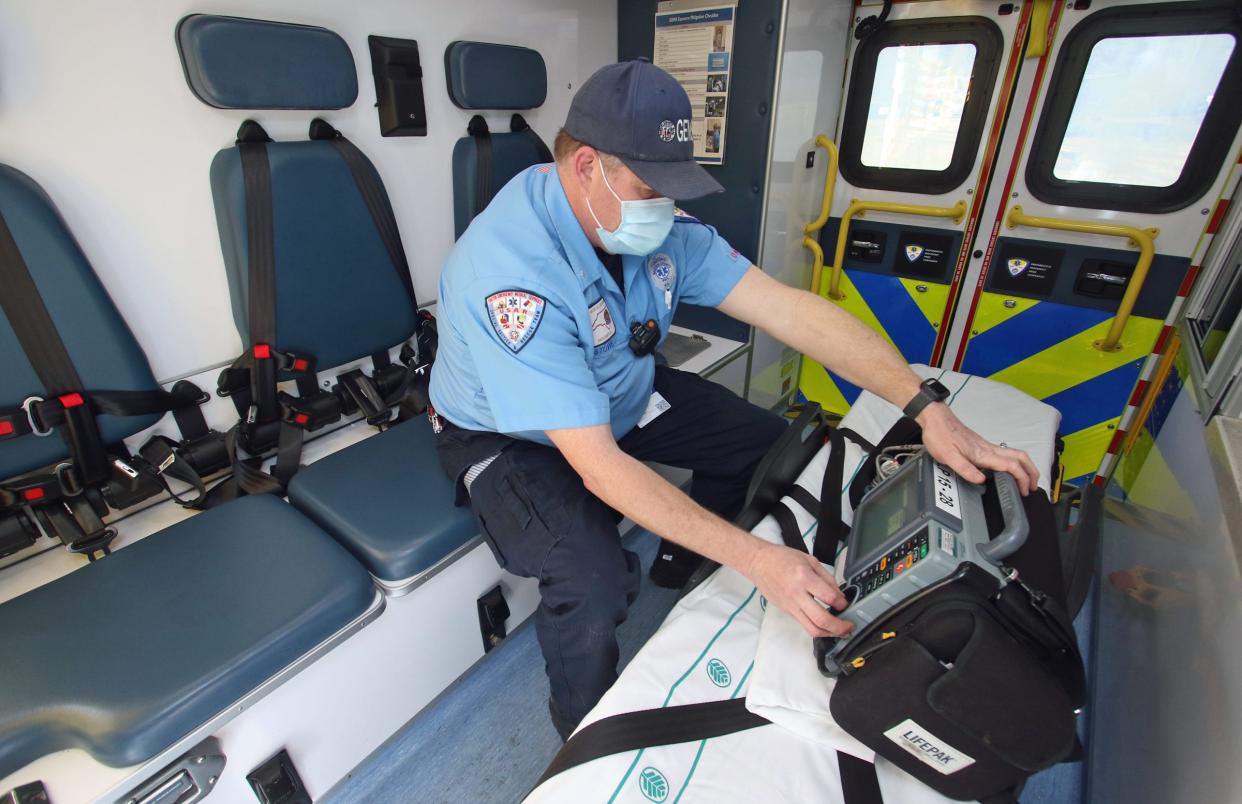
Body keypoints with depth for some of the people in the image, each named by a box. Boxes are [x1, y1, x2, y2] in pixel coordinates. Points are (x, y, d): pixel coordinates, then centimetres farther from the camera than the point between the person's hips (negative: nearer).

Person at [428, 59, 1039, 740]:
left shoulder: (660, 227, -15)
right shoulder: (512, 272, -35)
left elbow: (789, 309, -19)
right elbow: (599, 466, -38)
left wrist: (928, 409, -25)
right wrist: (754, 558, -39)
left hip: (619, 395, 6)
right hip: (507, 434, -5)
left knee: (767, 442, 3)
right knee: (596, 583, -30)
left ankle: (682, 568, 30)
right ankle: (586, 735, 8)